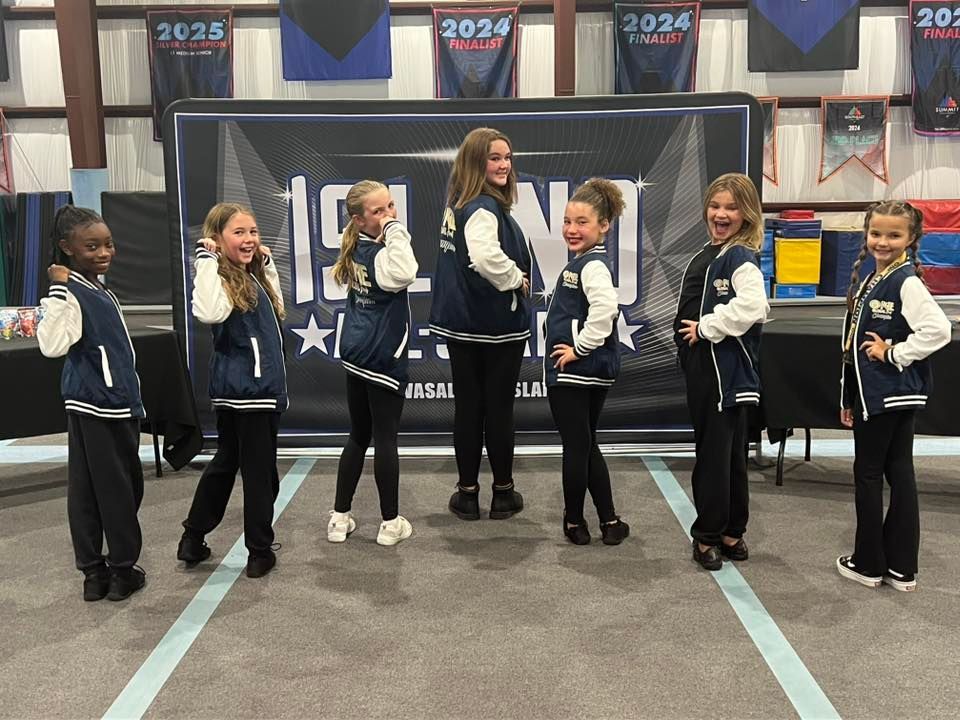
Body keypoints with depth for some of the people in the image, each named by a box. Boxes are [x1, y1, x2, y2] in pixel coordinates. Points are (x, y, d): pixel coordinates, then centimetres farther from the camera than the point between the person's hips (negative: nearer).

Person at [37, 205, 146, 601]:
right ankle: (122, 569, 13)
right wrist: (58, 290, -32)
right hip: (95, 407, -9)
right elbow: (52, 345, -32)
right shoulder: (72, 294, -16)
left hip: (117, 404, 9)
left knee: (87, 489, 13)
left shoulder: (99, 289, 12)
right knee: (116, 487, 0)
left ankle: (94, 571, 20)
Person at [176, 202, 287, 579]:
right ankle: (260, 552, 15)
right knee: (260, 472, 1)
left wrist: (267, 263, 22)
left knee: (225, 463, 18)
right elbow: (210, 312, -37)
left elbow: (278, 305, 30)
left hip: (260, 386, 10)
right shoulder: (218, 279, -15)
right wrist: (207, 260, -29)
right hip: (244, 389, -10)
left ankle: (193, 539, 30)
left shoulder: (252, 279, 14)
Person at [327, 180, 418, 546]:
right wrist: (395, 229, -28)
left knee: (358, 436, 16)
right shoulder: (380, 254, -18)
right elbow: (403, 274, -41)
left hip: (356, 357, 8)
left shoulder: (356, 251, 8)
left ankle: (340, 518, 21)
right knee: (385, 439, 2)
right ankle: (390, 523, 14)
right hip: (383, 359, -8)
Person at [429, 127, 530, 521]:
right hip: (496, 325, -8)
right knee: (499, 409, 5)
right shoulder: (484, 208, -19)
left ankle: (467, 493, 20)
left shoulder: (456, 205, 10)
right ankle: (503, 493, 18)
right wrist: (517, 280, -19)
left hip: (461, 323, 8)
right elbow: (486, 258, -37)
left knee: (467, 408, 11)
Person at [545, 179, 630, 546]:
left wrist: (579, 347, -24)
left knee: (576, 447, 3)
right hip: (593, 372, 10)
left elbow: (605, 308, -34)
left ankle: (574, 522, 18)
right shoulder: (584, 261, 14)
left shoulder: (592, 265, -17)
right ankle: (609, 522, 22)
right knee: (586, 446, 17)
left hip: (574, 371, -10)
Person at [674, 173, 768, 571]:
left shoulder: (741, 258, -13)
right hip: (701, 366, 9)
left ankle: (709, 535, 11)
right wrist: (687, 346, 13)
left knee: (717, 452, 0)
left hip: (727, 370, -9)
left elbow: (752, 306, -30)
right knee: (720, 449, 16)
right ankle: (729, 532, 27)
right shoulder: (706, 254, 14)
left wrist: (705, 328, -20)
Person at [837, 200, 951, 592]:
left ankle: (868, 563, 16)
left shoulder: (906, 281, -15)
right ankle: (901, 567, 21)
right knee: (899, 472, 12)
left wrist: (893, 352, -18)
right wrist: (849, 398, 17)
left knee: (868, 474, 2)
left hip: (892, 394, -9)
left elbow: (938, 329, -29)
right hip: (871, 394, 9)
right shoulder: (869, 281, 11)